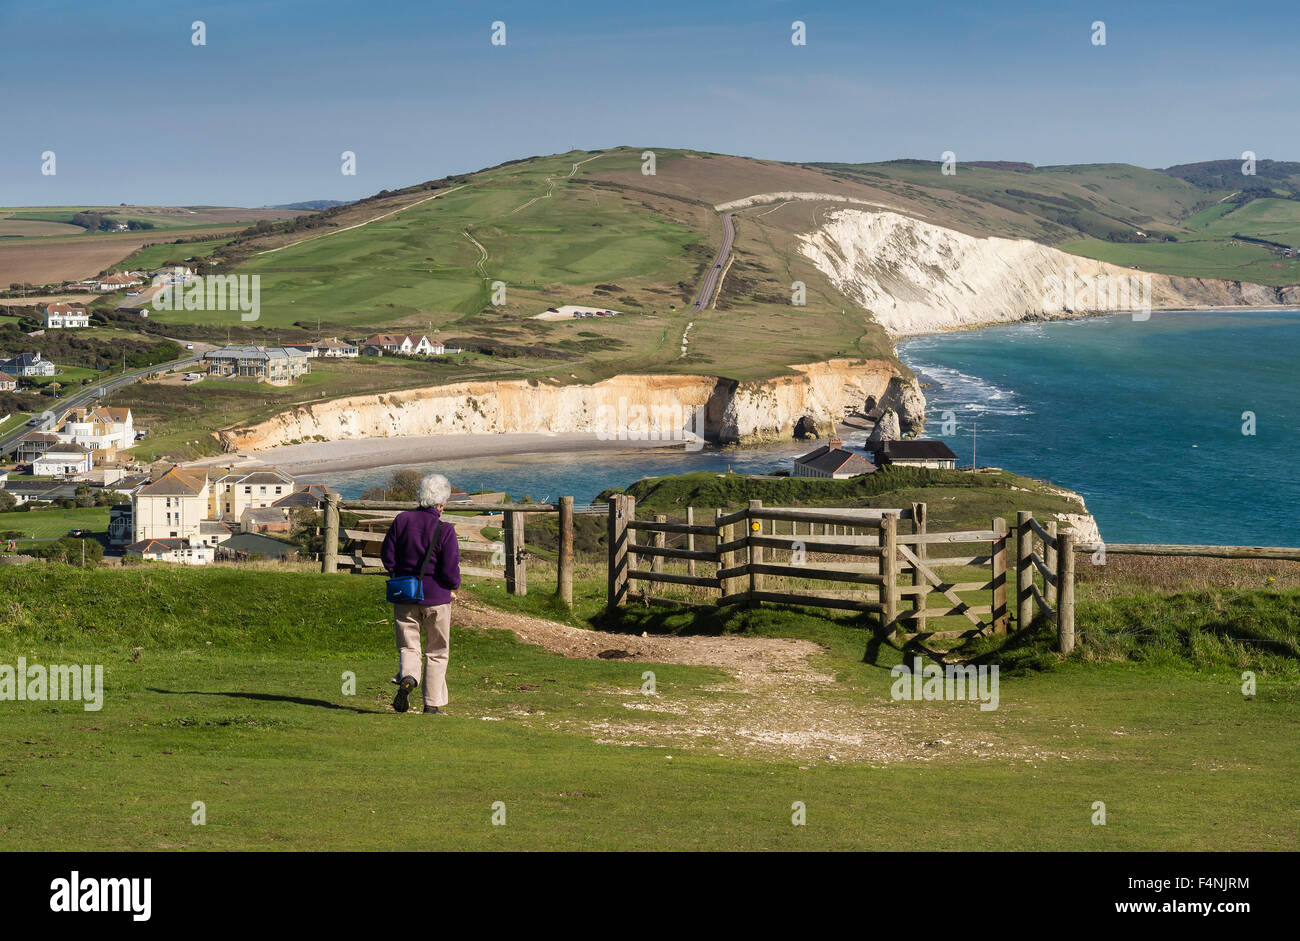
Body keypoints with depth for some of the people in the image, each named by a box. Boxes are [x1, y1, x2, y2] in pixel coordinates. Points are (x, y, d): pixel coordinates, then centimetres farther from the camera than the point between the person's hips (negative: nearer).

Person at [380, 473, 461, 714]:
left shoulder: (402, 520, -3)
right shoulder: (445, 530, -14)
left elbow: (387, 556, 1)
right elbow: (451, 571, -15)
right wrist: (454, 588, 7)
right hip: (436, 596, -2)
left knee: (408, 646, 10)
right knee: (436, 652, 11)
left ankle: (407, 678, -22)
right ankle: (432, 704, 12)